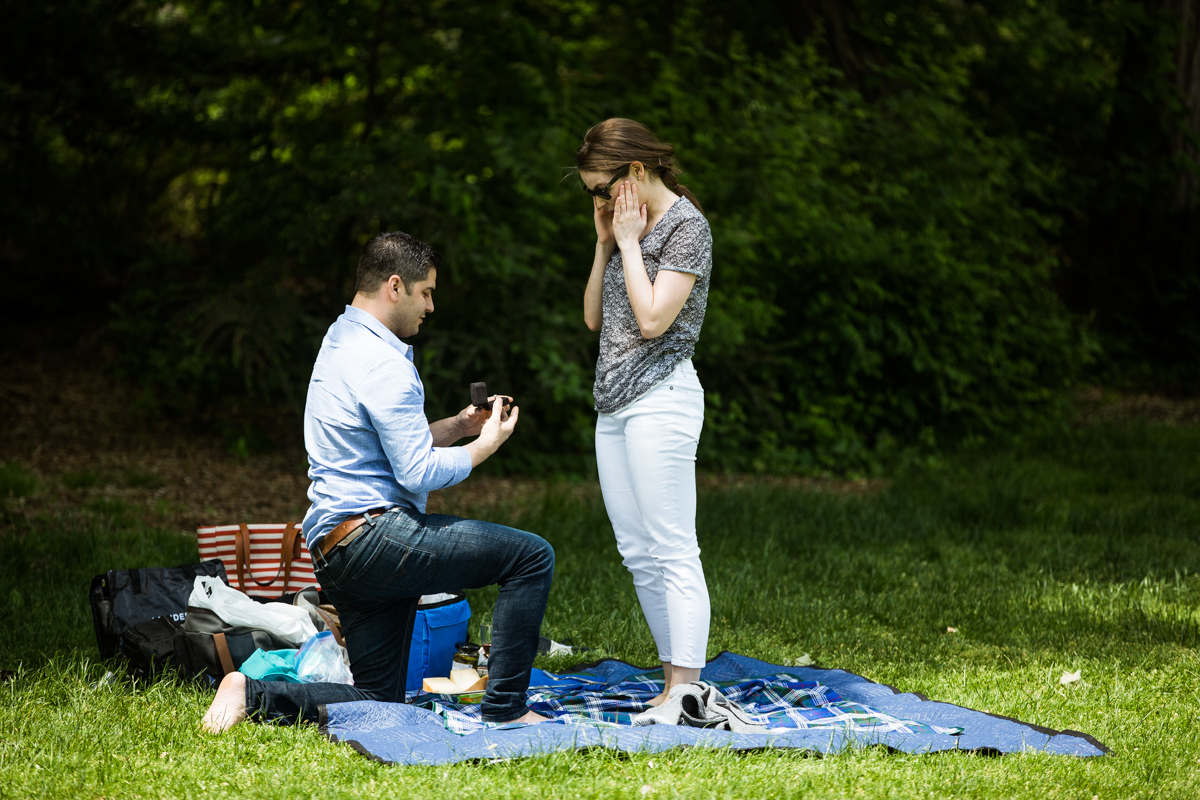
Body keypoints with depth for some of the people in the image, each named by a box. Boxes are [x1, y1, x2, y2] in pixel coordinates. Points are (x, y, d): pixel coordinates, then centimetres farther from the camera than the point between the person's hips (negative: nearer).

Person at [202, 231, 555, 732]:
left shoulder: (339, 343, 19)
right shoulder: (382, 363, -13)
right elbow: (418, 473, -17)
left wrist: (459, 426, 19)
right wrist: (484, 446, -1)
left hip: (333, 552, 10)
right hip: (373, 536, -10)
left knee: (377, 701, 13)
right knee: (531, 557, -10)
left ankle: (253, 695, 2)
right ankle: (505, 707, -9)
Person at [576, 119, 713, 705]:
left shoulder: (685, 226, -8)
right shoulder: (627, 224, 16)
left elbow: (653, 319, -18)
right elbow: (594, 317, 16)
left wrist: (629, 242, -10)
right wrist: (604, 243, 7)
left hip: (660, 398, -9)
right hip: (614, 403, 9)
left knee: (671, 552, -11)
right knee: (637, 554, 7)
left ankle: (686, 690, -13)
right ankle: (673, 682, 11)